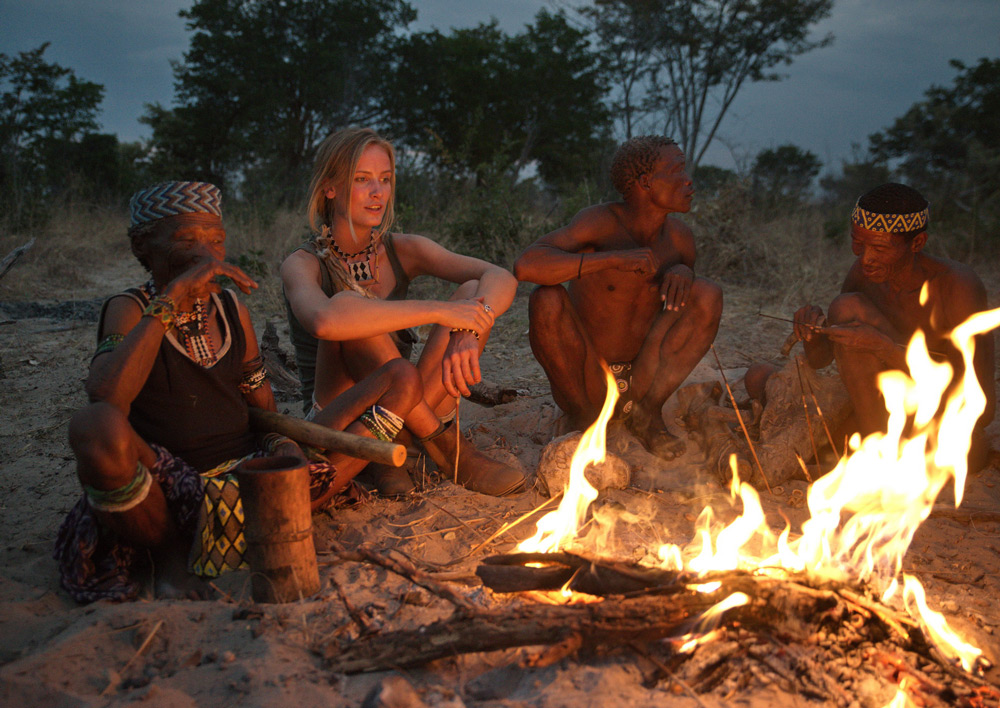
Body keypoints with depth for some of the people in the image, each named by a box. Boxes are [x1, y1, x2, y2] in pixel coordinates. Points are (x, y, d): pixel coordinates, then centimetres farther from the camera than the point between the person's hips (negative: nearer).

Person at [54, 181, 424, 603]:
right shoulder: (129, 309, -5)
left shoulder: (232, 310, 11)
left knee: (402, 378, 2)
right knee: (96, 426, -40)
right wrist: (172, 298, -25)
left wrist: (285, 445, -6)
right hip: (170, 495, -4)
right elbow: (105, 397, -27)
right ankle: (167, 554, -11)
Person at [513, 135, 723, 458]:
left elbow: (696, 316, 13)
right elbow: (526, 265, -33)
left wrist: (684, 272, -11)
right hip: (582, 386, -4)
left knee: (709, 292, -11)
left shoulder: (678, 235, -1)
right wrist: (615, 258, -35)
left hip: (641, 379, 4)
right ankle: (586, 417, -10)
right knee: (547, 299, -29)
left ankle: (647, 410, -4)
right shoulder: (600, 222, -17)